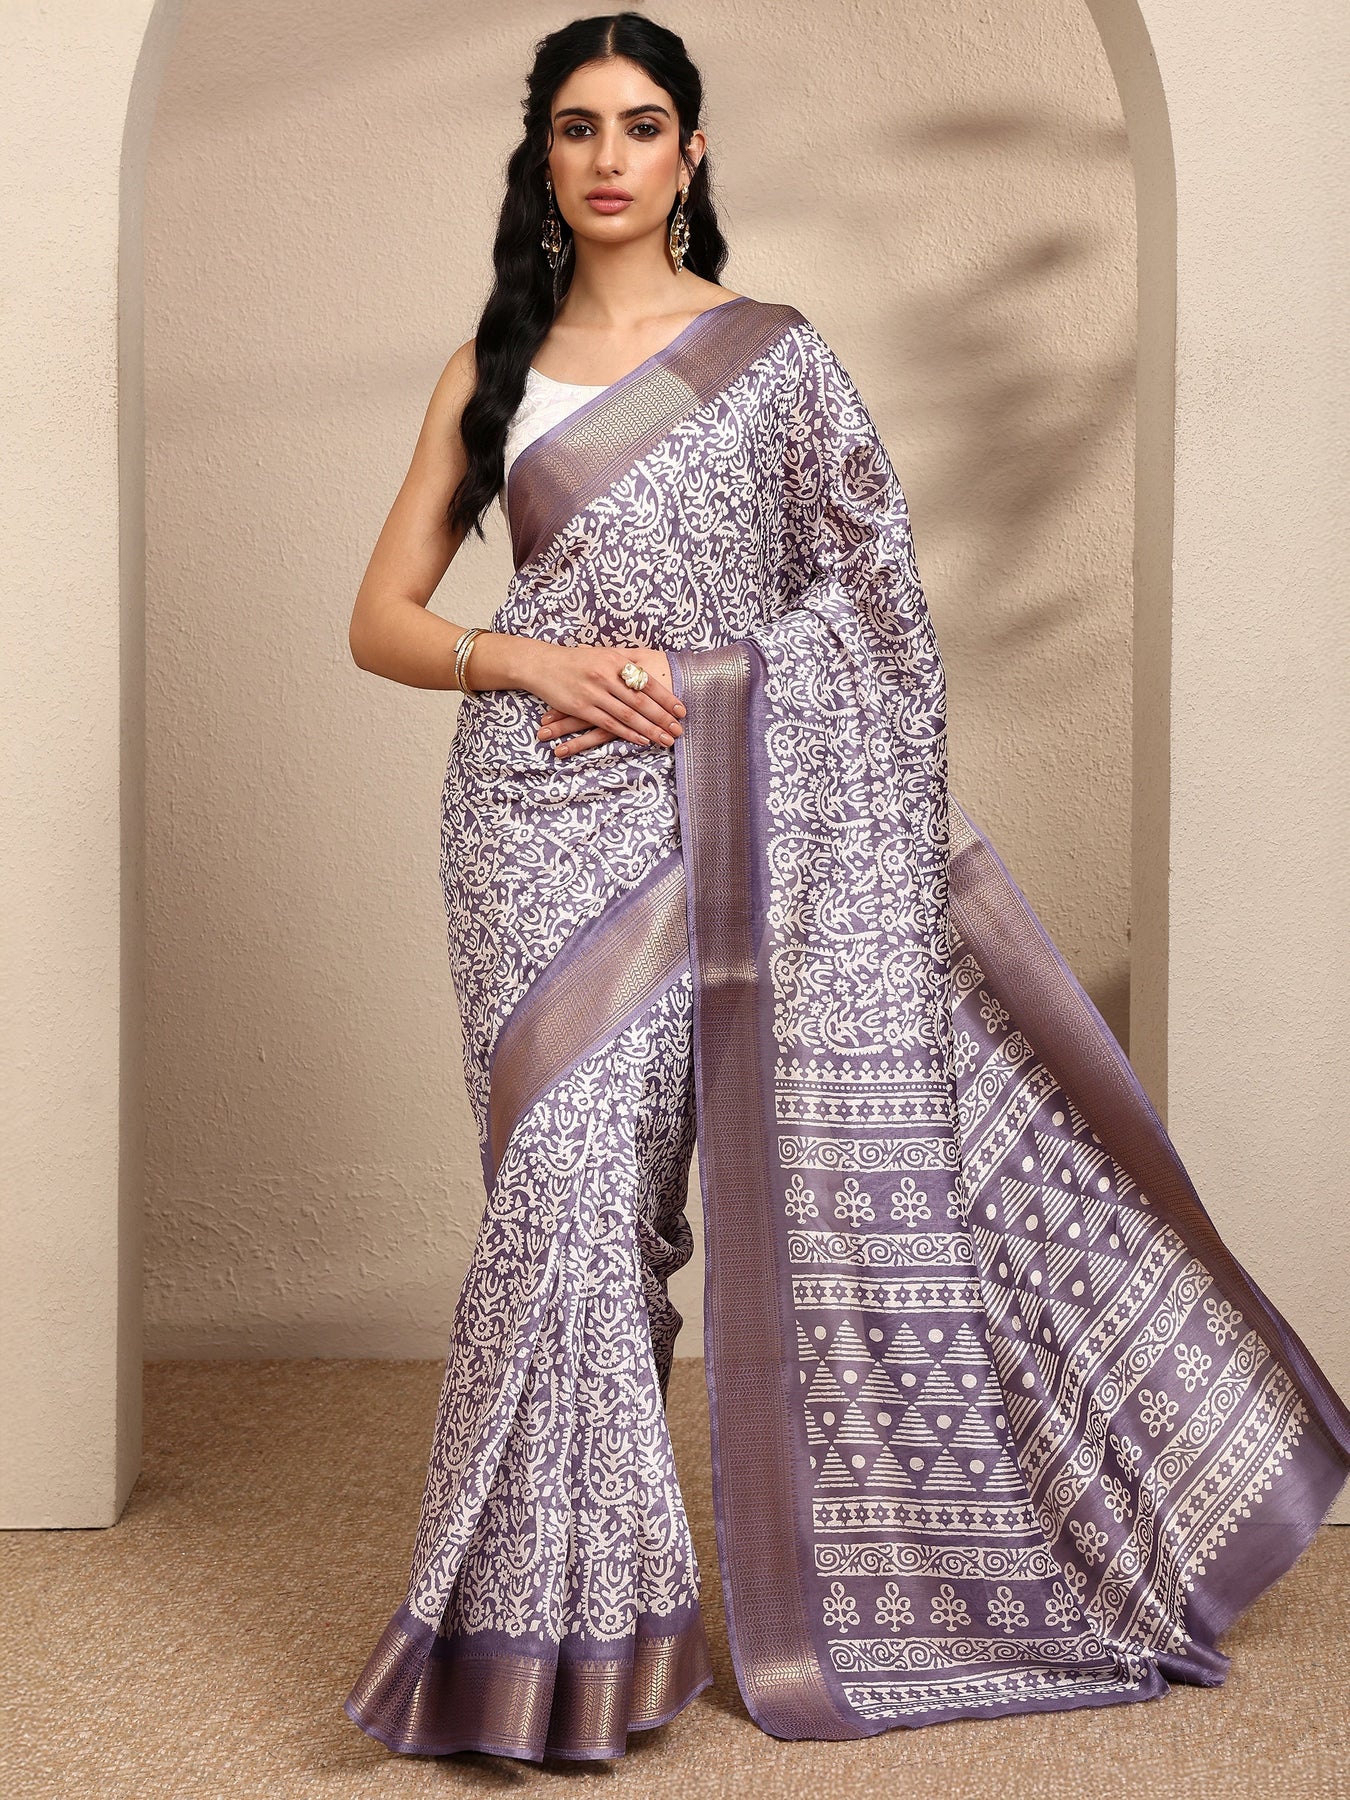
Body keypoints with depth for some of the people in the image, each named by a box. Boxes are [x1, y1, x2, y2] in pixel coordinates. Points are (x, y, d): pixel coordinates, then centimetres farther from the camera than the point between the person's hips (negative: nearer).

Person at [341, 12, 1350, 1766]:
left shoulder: (776, 355, 6)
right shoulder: (492, 366, 12)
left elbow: (872, 604, 4)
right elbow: (384, 617, 10)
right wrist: (529, 661, -8)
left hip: (741, 816, -1)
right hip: (546, 815, 1)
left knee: (839, 1175, -2)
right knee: (570, 1190, -2)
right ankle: (557, 1619, 9)